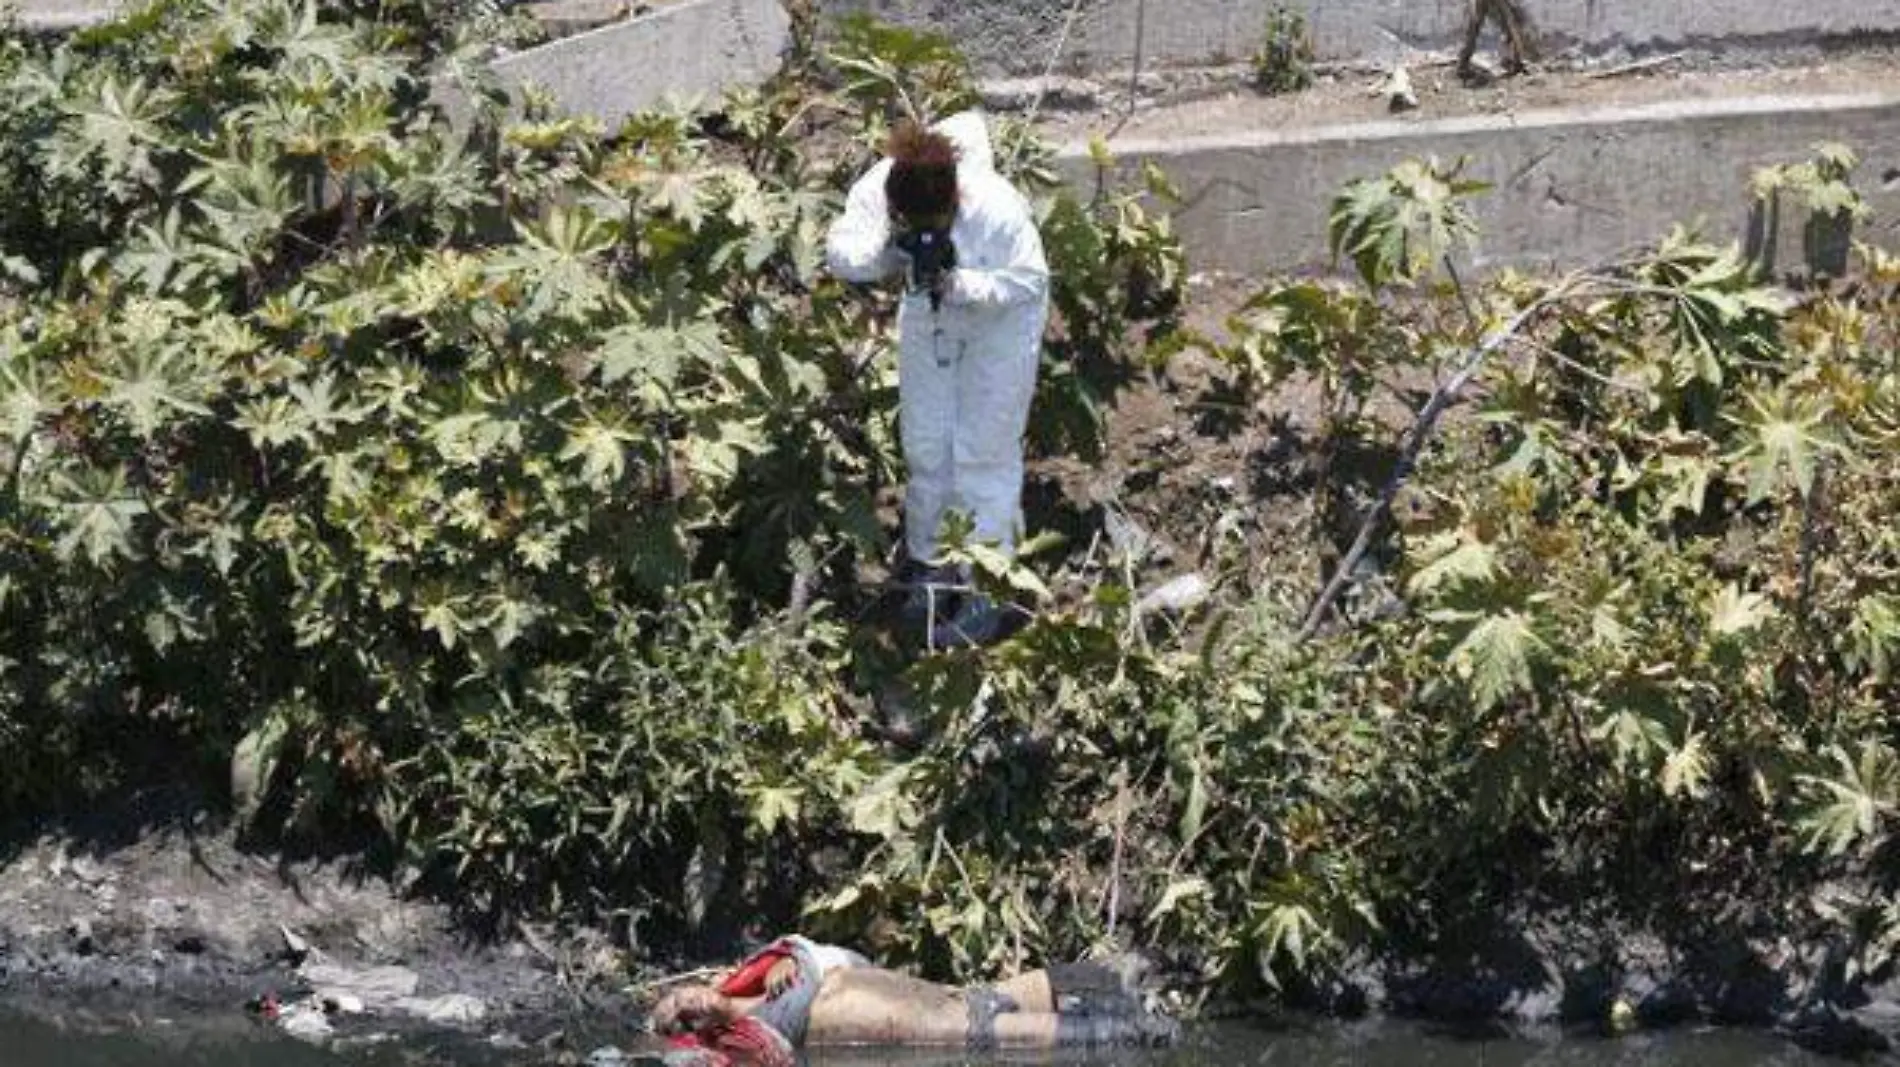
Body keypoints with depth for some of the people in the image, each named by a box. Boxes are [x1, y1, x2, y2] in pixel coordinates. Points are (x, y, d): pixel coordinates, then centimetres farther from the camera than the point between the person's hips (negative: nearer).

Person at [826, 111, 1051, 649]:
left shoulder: (997, 209, -38)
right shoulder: (874, 192, -27)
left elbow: (1029, 281, -28)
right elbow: (841, 253, -23)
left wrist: (960, 284, -42)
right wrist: (887, 250, -43)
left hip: (1000, 322, -5)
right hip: (928, 313, 5)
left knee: (984, 452, -5)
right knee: (924, 443, 12)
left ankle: (987, 594, 2)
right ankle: (931, 564, 31)